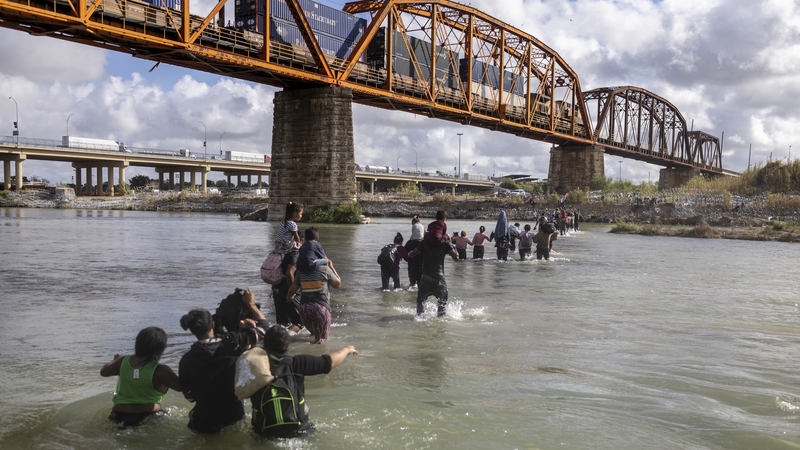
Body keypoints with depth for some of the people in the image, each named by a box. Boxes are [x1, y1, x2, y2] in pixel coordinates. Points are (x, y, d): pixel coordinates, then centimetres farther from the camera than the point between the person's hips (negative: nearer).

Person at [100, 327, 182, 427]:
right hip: (147, 416, -4)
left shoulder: (123, 361, -6)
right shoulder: (159, 371, -22)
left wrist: (115, 360, 29)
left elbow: (103, 371, 13)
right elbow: (181, 386, -26)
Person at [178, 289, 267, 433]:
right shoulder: (230, 342, -16)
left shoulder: (187, 360, -13)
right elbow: (262, 325, -3)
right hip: (235, 417, -2)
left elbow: (188, 395, -2)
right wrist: (251, 304, 12)